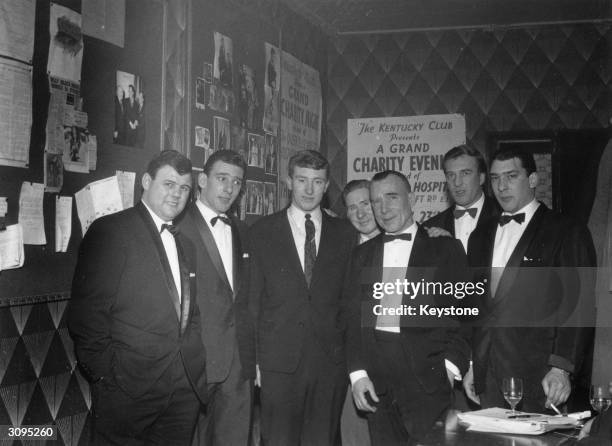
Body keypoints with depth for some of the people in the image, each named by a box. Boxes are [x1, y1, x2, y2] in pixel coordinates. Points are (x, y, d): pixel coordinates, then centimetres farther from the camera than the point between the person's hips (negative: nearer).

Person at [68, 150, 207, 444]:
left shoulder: (185, 244, 17)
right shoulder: (109, 231, -5)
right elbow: (87, 312, -10)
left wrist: (196, 366, 6)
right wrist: (105, 373, -13)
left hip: (185, 388, 6)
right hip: (128, 389, -6)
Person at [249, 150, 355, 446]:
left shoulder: (344, 233, 8)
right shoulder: (261, 232, 3)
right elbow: (252, 299, 2)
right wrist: (253, 360, -2)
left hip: (331, 360, 2)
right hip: (279, 362, -1)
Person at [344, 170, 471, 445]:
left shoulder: (445, 249, 6)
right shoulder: (362, 254, 16)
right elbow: (352, 316, 12)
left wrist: (452, 365, -10)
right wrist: (357, 373, 1)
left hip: (427, 372, -3)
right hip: (376, 380, 3)